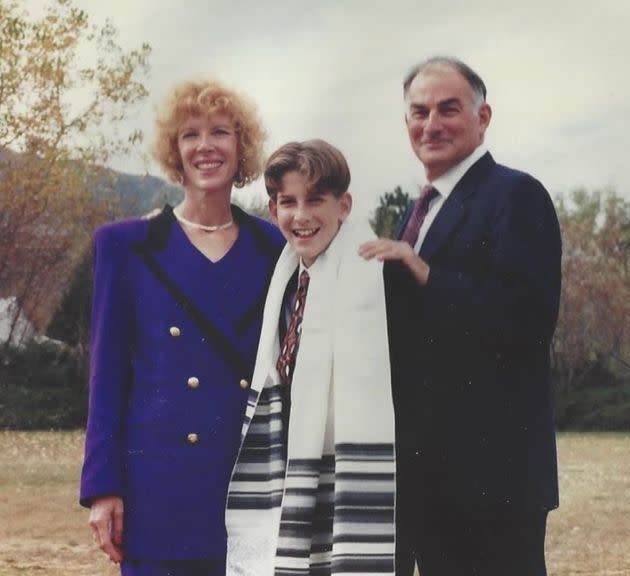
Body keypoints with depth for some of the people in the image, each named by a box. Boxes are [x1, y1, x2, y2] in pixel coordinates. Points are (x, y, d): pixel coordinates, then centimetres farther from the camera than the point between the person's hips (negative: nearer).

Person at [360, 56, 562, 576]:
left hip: (490, 467, -8)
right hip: (430, 465, 9)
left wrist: (421, 272, -22)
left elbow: (529, 321, -21)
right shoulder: (420, 210, 18)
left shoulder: (515, 194, -10)